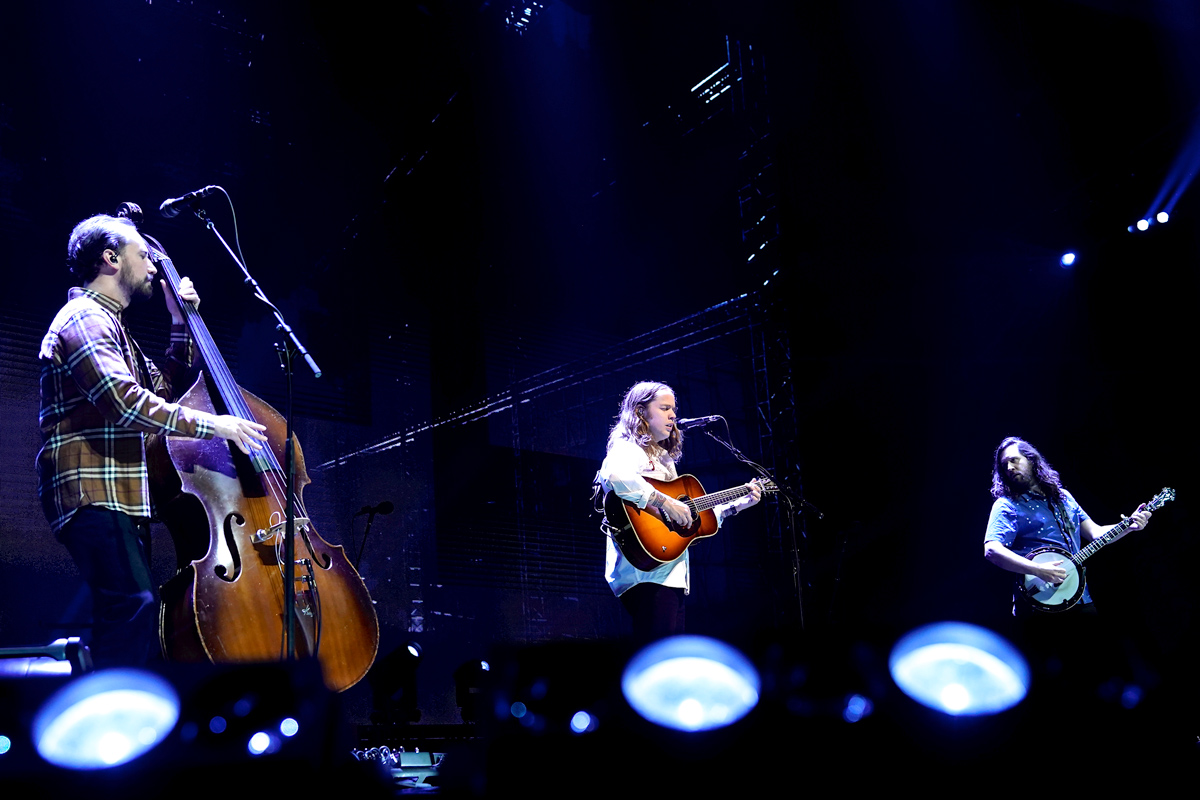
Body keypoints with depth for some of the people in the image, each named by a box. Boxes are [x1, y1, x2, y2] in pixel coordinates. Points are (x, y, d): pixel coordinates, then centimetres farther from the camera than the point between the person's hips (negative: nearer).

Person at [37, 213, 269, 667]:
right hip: (94, 493, -11)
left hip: (120, 495, 11)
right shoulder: (84, 320, -8)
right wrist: (211, 424, -19)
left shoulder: (106, 324, 26)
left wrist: (181, 325, 20)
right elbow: (124, 401, -22)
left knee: (132, 608, 10)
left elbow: (163, 389, 29)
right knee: (133, 603, -23)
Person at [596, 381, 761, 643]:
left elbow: (691, 512, 28)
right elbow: (614, 476, -29)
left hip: (672, 572, 10)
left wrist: (736, 504, 26)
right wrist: (664, 502, -26)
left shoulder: (664, 459, 25)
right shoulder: (628, 449, -3)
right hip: (648, 572, -10)